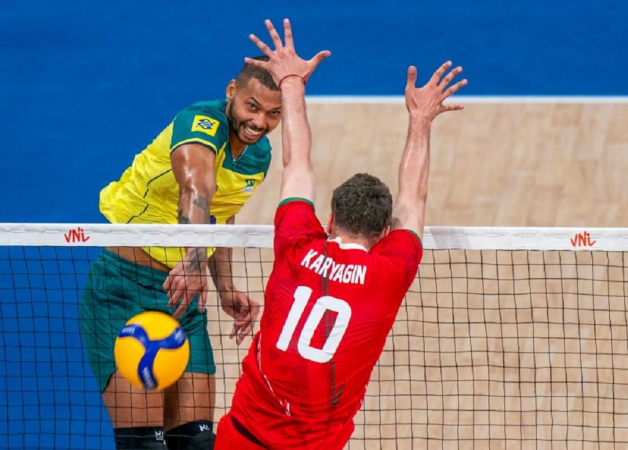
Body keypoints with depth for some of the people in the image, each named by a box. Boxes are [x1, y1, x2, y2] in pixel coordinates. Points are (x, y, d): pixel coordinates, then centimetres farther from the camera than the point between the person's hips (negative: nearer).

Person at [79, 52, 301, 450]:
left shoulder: (259, 155, 4)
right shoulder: (200, 125, -22)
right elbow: (196, 189, -43)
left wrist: (226, 290, 9)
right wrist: (193, 260, -61)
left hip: (183, 290, 7)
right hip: (125, 287, -7)